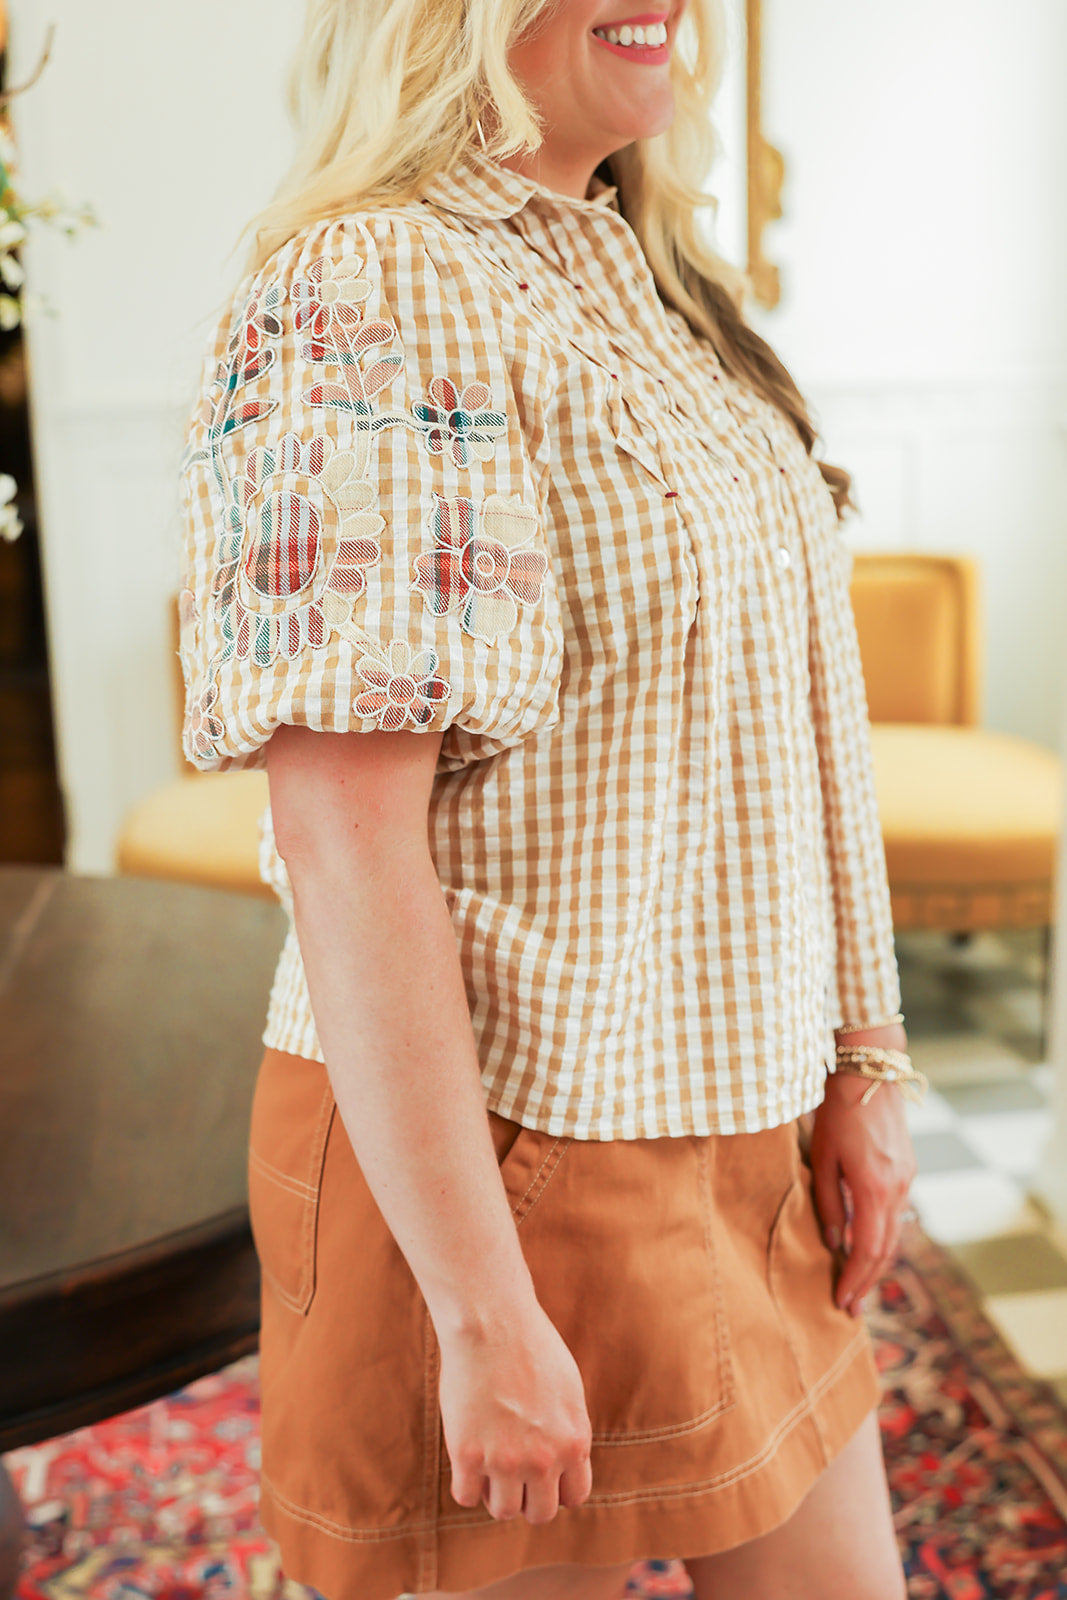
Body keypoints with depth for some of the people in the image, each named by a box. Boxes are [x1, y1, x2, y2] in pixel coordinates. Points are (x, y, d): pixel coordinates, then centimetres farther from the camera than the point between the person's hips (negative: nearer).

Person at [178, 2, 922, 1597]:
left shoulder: (651, 282, 10)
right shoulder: (368, 299, -17)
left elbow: (770, 735, 11)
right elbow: (344, 849, -22)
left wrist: (858, 1059, 10)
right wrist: (484, 1312, -20)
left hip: (736, 1113, 8)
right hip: (500, 1149, -8)